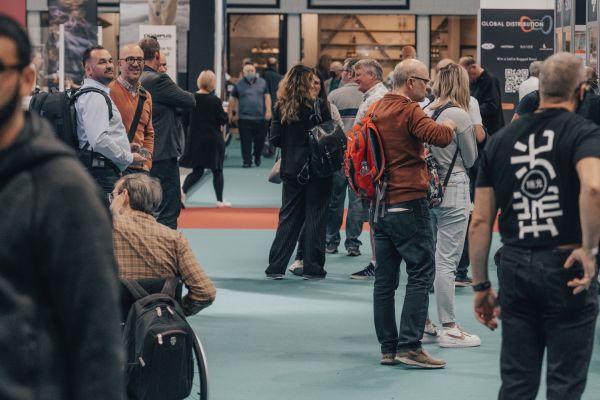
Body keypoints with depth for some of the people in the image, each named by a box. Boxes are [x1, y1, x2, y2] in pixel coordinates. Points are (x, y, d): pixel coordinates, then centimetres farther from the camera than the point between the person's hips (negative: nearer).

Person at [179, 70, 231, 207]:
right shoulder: (215, 101, -14)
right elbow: (223, 120, -8)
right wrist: (225, 112, 11)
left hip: (195, 139, 4)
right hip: (213, 140, -4)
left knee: (197, 171, 11)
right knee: (217, 171, 10)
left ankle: (182, 191, -10)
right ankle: (220, 200, 14)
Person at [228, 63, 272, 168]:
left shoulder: (262, 83, 8)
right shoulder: (239, 84, 4)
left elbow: (267, 97, 6)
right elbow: (232, 99, 7)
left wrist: (268, 111, -5)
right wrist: (231, 113, 5)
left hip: (260, 117, 1)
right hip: (244, 118, -1)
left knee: (260, 140, 6)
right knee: (246, 141, -2)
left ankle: (257, 158, 27)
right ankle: (247, 161, 3)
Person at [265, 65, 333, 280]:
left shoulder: (282, 107, 1)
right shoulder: (318, 106, -11)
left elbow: (274, 138, 1)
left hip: (291, 170, 4)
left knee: (288, 217, 10)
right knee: (315, 217, 4)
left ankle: (276, 267, 8)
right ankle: (312, 268, 5)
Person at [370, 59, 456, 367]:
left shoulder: (376, 110, 12)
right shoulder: (408, 111, -11)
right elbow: (439, 137, -25)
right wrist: (449, 126, -4)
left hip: (380, 204, 8)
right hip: (409, 203, -8)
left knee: (385, 278, 9)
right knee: (421, 273, -4)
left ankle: (388, 348, 12)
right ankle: (409, 345, -11)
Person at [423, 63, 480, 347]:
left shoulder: (423, 113, 3)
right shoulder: (459, 115, -13)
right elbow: (471, 159, -1)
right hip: (453, 192, -6)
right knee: (447, 262, -4)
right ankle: (448, 328, 0)